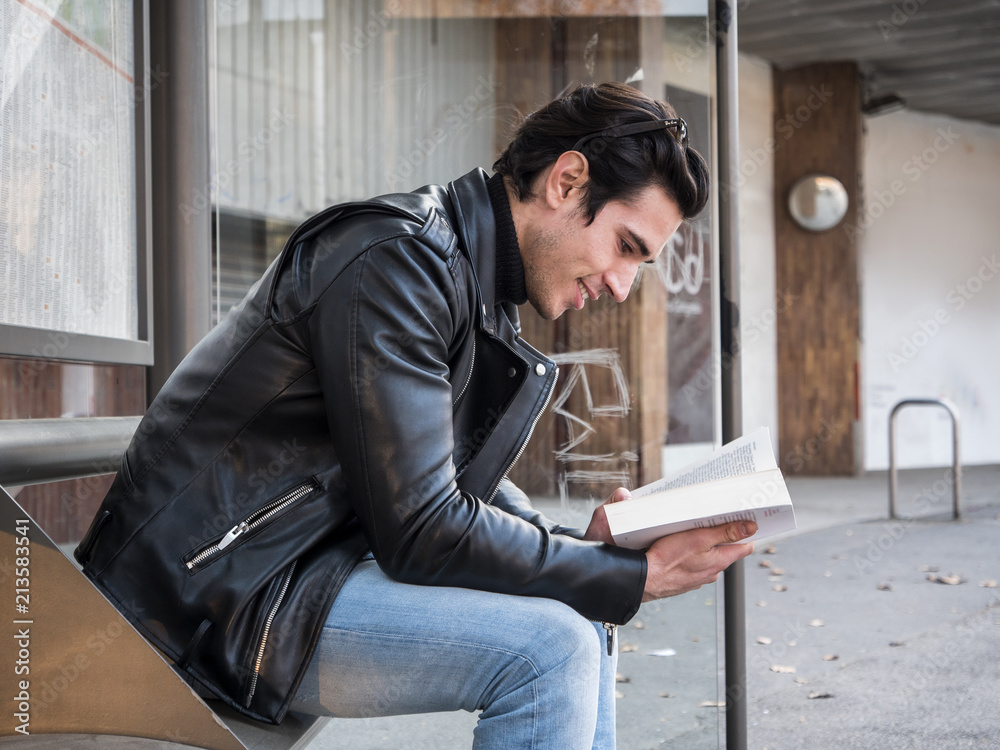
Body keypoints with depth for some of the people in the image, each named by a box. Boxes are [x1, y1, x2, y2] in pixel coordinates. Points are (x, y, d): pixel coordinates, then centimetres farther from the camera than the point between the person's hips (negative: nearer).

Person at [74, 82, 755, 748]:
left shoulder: (481, 285, 11)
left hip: (310, 558, 10)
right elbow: (421, 532, -24)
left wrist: (582, 544, -1)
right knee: (547, 648, -21)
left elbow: (465, 481, 17)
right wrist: (634, 575, -17)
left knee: (582, 622, 9)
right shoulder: (399, 258, -20)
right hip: (222, 595, -10)